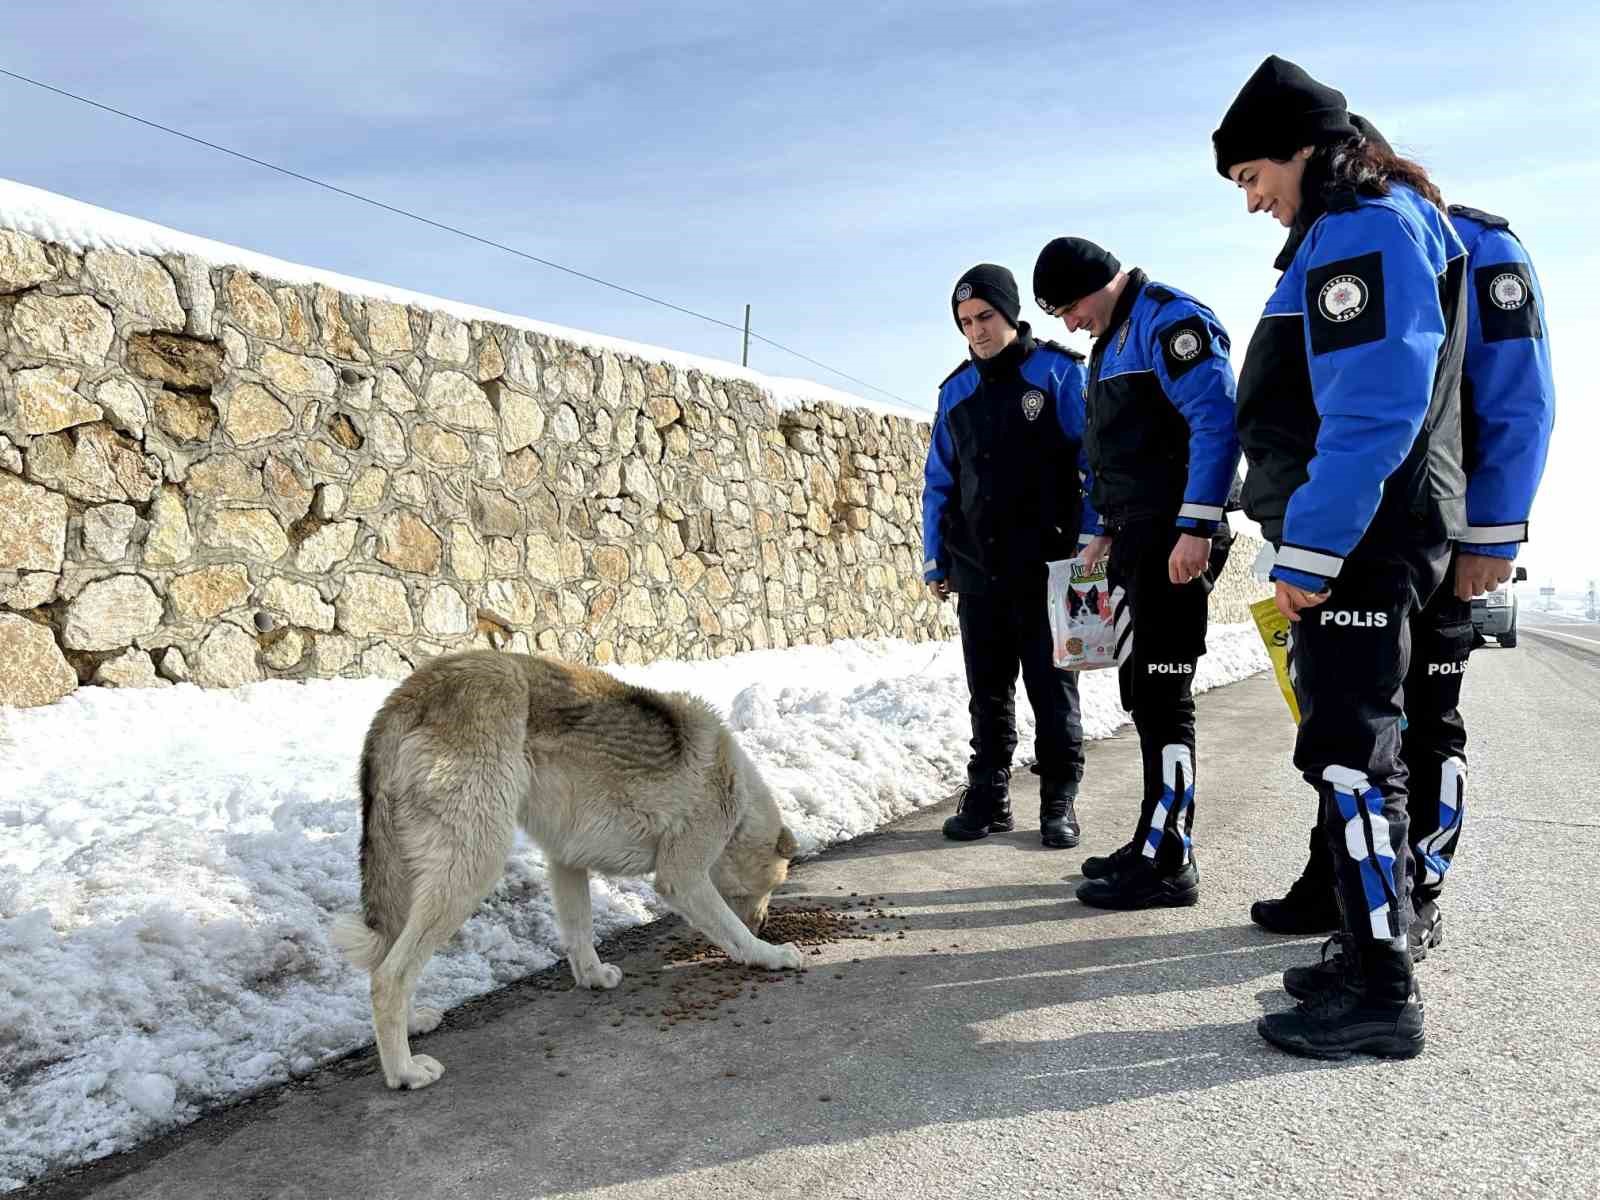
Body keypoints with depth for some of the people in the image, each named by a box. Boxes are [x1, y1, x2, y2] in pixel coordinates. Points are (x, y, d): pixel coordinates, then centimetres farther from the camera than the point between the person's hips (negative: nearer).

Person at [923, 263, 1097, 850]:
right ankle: (987, 796, 20)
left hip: (1047, 568, -4)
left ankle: (1058, 802, 15)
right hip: (977, 570, 4)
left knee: (1052, 689, 4)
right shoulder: (957, 390, 12)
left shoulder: (1059, 373, -1)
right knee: (987, 692, 10)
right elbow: (939, 481, 15)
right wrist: (935, 559, 11)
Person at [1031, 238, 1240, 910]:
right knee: (1142, 692, 13)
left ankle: (1170, 864, 1)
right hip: (1135, 539, 10)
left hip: (1174, 542, -10)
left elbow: (1218, 422, -20)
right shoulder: (1110, 341, 21)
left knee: (1162, 697, -7)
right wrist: (1106, 530, 22)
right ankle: (1156, 842, 23)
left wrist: (1196, 529, -24)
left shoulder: (1169, 319, -10)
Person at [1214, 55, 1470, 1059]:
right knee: (1358, 747, 14)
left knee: (1346, 751, -7)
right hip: (1354, 543, 10)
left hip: (1358, 543, -10)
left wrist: (1308, 551, -21)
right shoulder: (1349, 234, 22)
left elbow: (1373, 413, -21)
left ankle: (1384, 995, 1)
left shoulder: (1367, 227, -10)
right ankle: (1374, 953, 25)